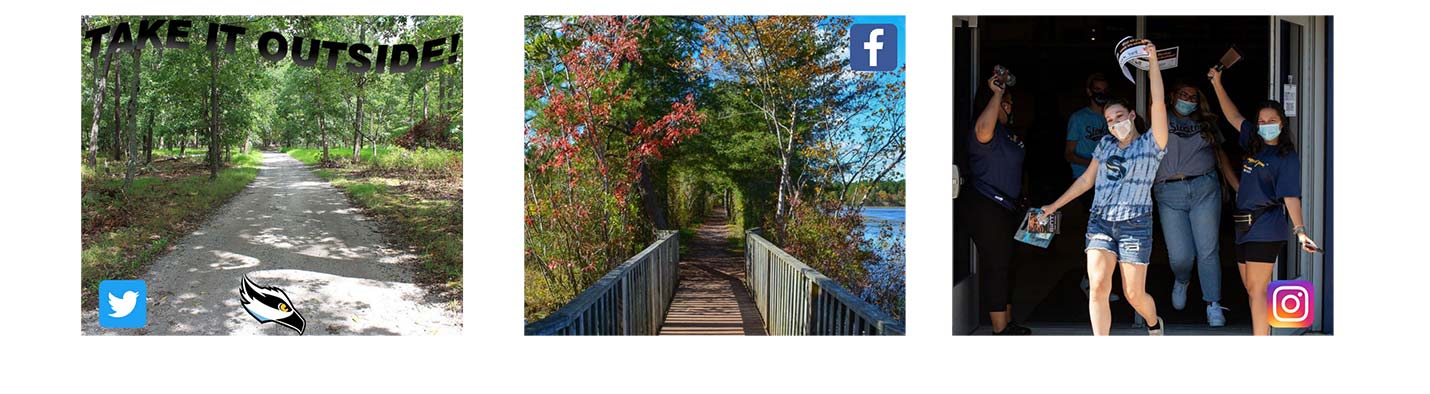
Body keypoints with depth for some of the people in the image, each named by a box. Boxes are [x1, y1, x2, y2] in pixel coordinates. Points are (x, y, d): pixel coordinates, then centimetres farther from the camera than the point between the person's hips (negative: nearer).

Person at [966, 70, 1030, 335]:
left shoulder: (1007, 132, 17)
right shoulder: (989, 133, -15)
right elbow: (982, 129, -42)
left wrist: (1022, 202, 24)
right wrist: (997, 93, -31)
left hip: (1008, 208, 11)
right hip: (988, 207, -11)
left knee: (1006, 266, 17)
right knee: (994, 266, -7)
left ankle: (1008, 324, 27)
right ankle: (1000, 331, -4)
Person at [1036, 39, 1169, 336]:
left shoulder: (1151, 144, -1)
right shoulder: (1106, 144, 12)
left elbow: (1158, 103, -13)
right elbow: (1086, 180, 19)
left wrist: (1153, 61, -15)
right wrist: (1053, 207, 17)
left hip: (1135, 224, -3)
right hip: (1100, 222, 3)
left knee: (1134, 295, 1)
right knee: (1098, 287, -13)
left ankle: (1154, 324, 37)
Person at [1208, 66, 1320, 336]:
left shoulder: (1287, 157, -8)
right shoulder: (1254, 144, 11)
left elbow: (1291, 196, -14)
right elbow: (1234, 117, 21)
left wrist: (1300, 230, -24)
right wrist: (1217, 85, 18)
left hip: (1266, 228, -8)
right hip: (1244, 227, 8)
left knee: (1257, 291, -10)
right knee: (1251, 289, 9)